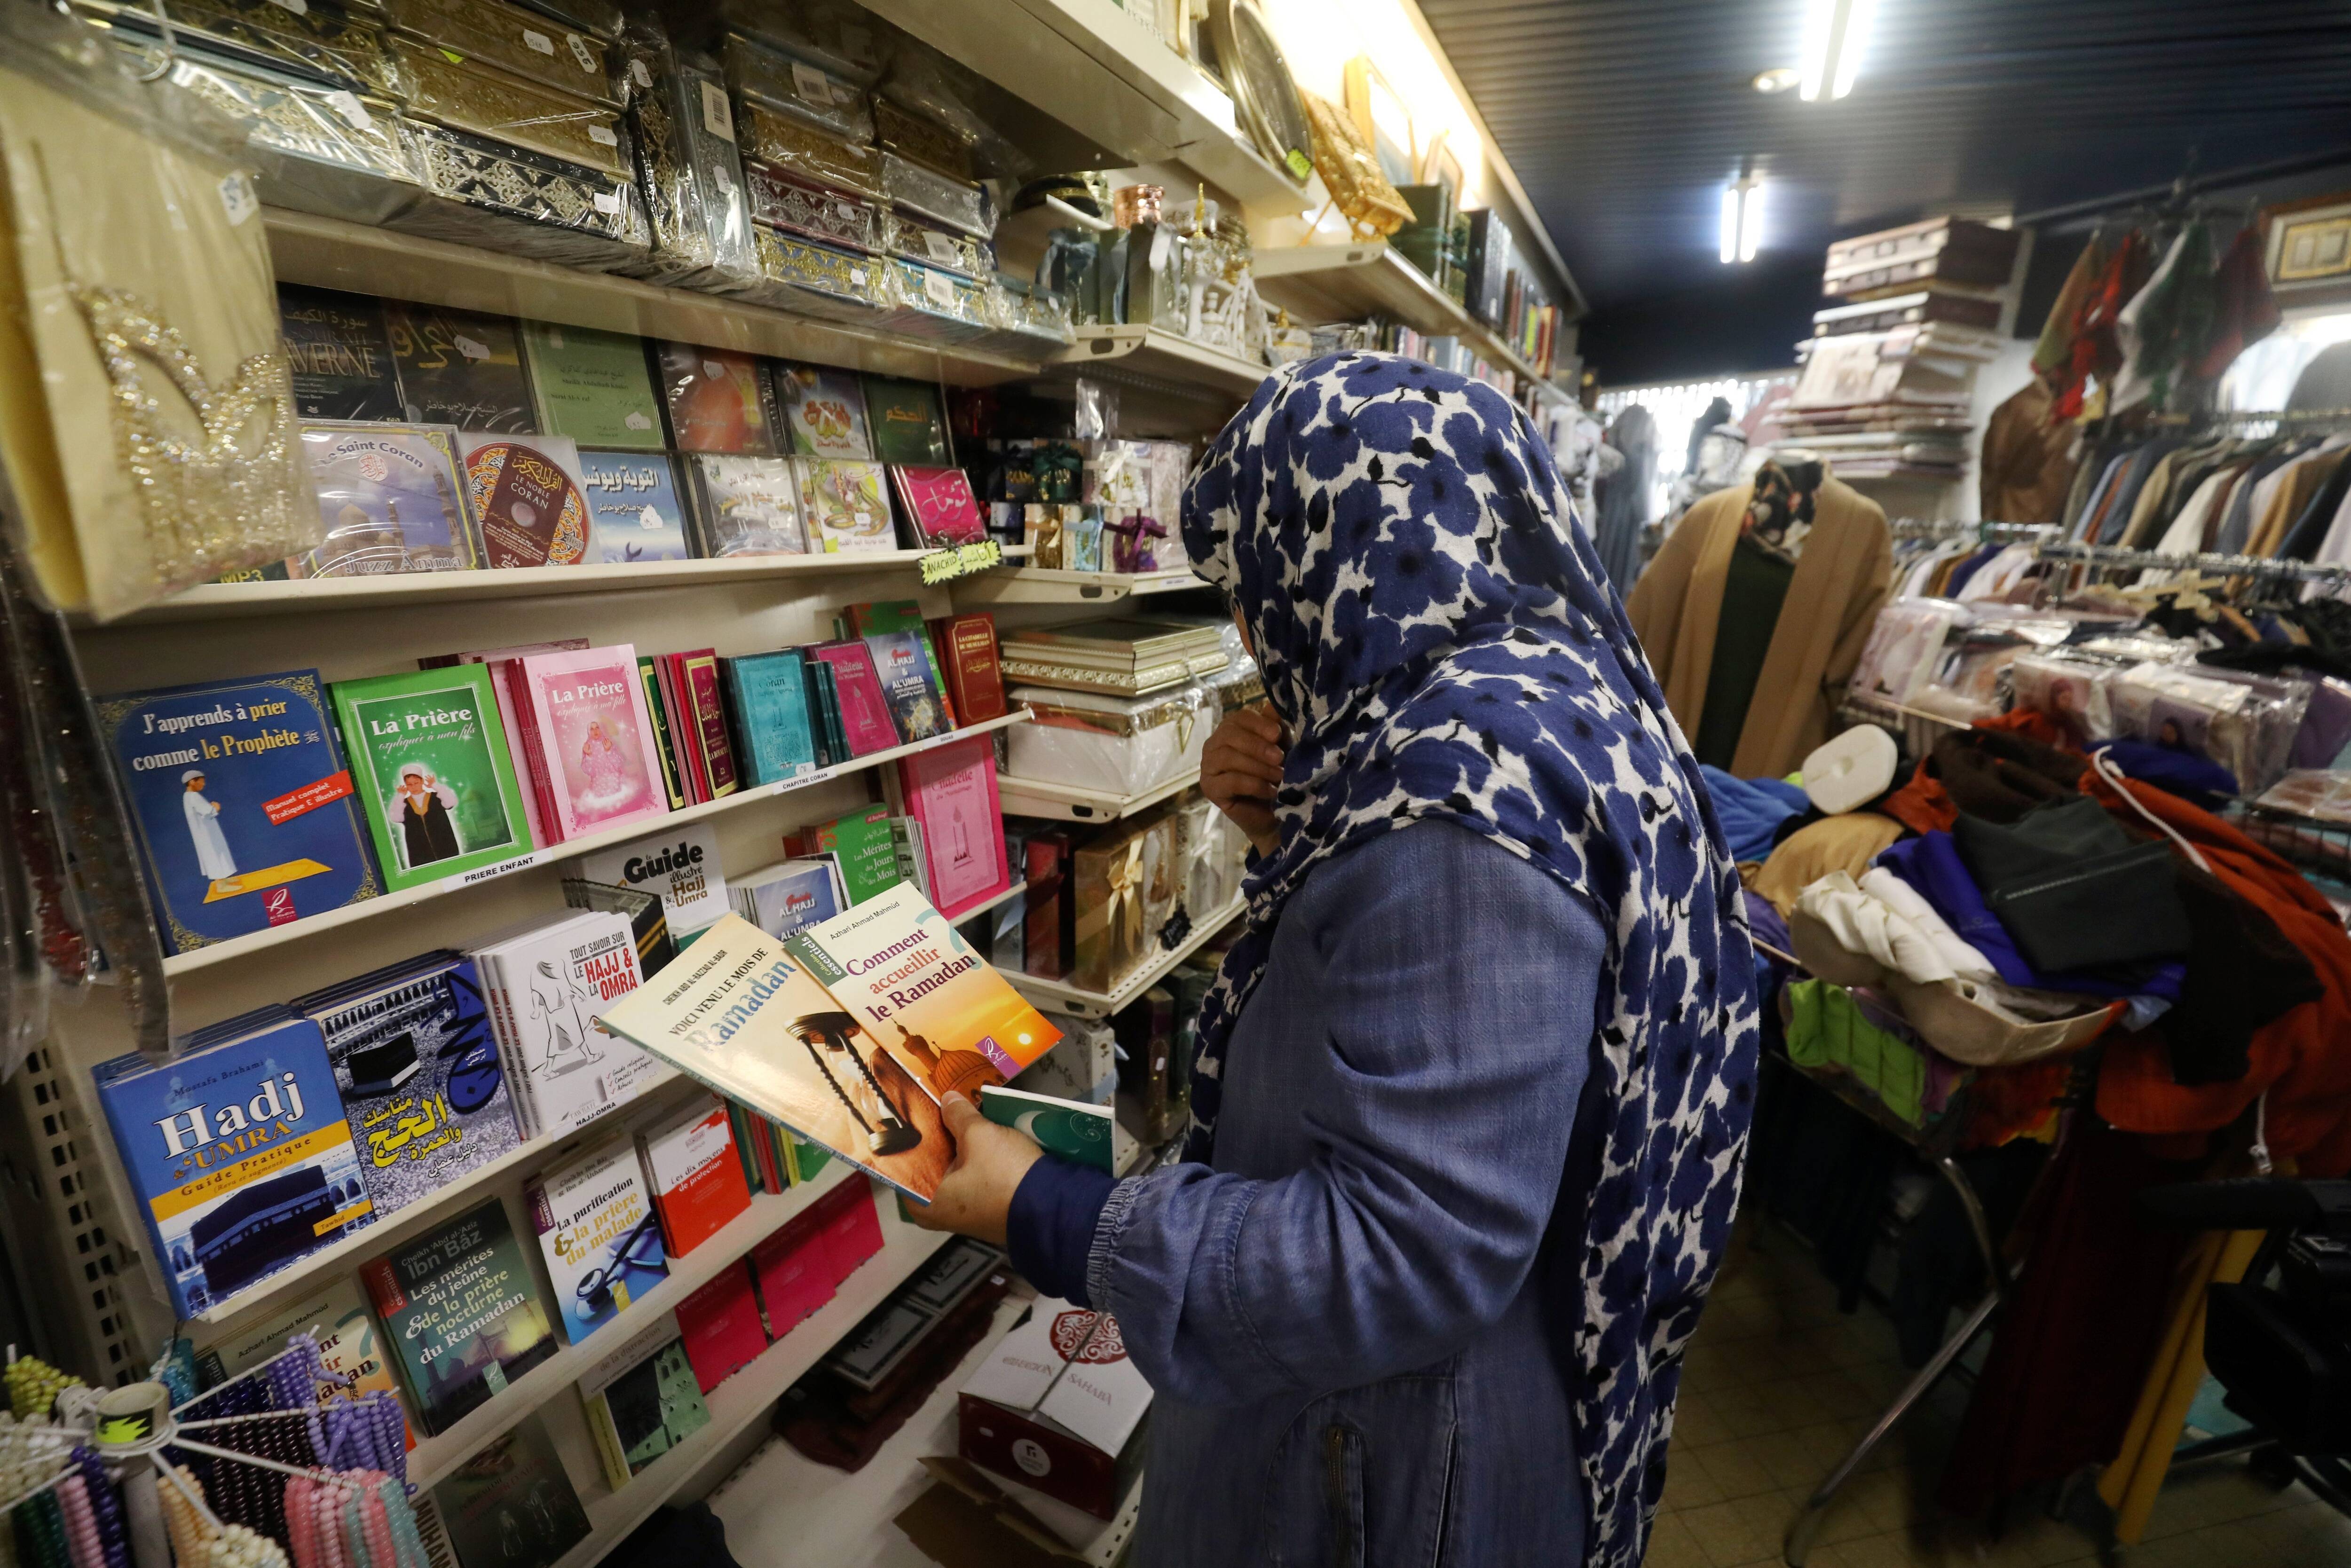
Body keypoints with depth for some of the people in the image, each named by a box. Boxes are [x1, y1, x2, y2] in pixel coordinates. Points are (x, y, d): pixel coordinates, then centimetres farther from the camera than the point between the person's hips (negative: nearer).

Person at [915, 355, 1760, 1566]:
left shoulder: (1464, 779, -33)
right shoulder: (1548, 691, -1)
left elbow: (1408, 1256, -32)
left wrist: (1047, 1224, -24)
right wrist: (1296, 838, -7)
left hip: (1410, 1454, -8)